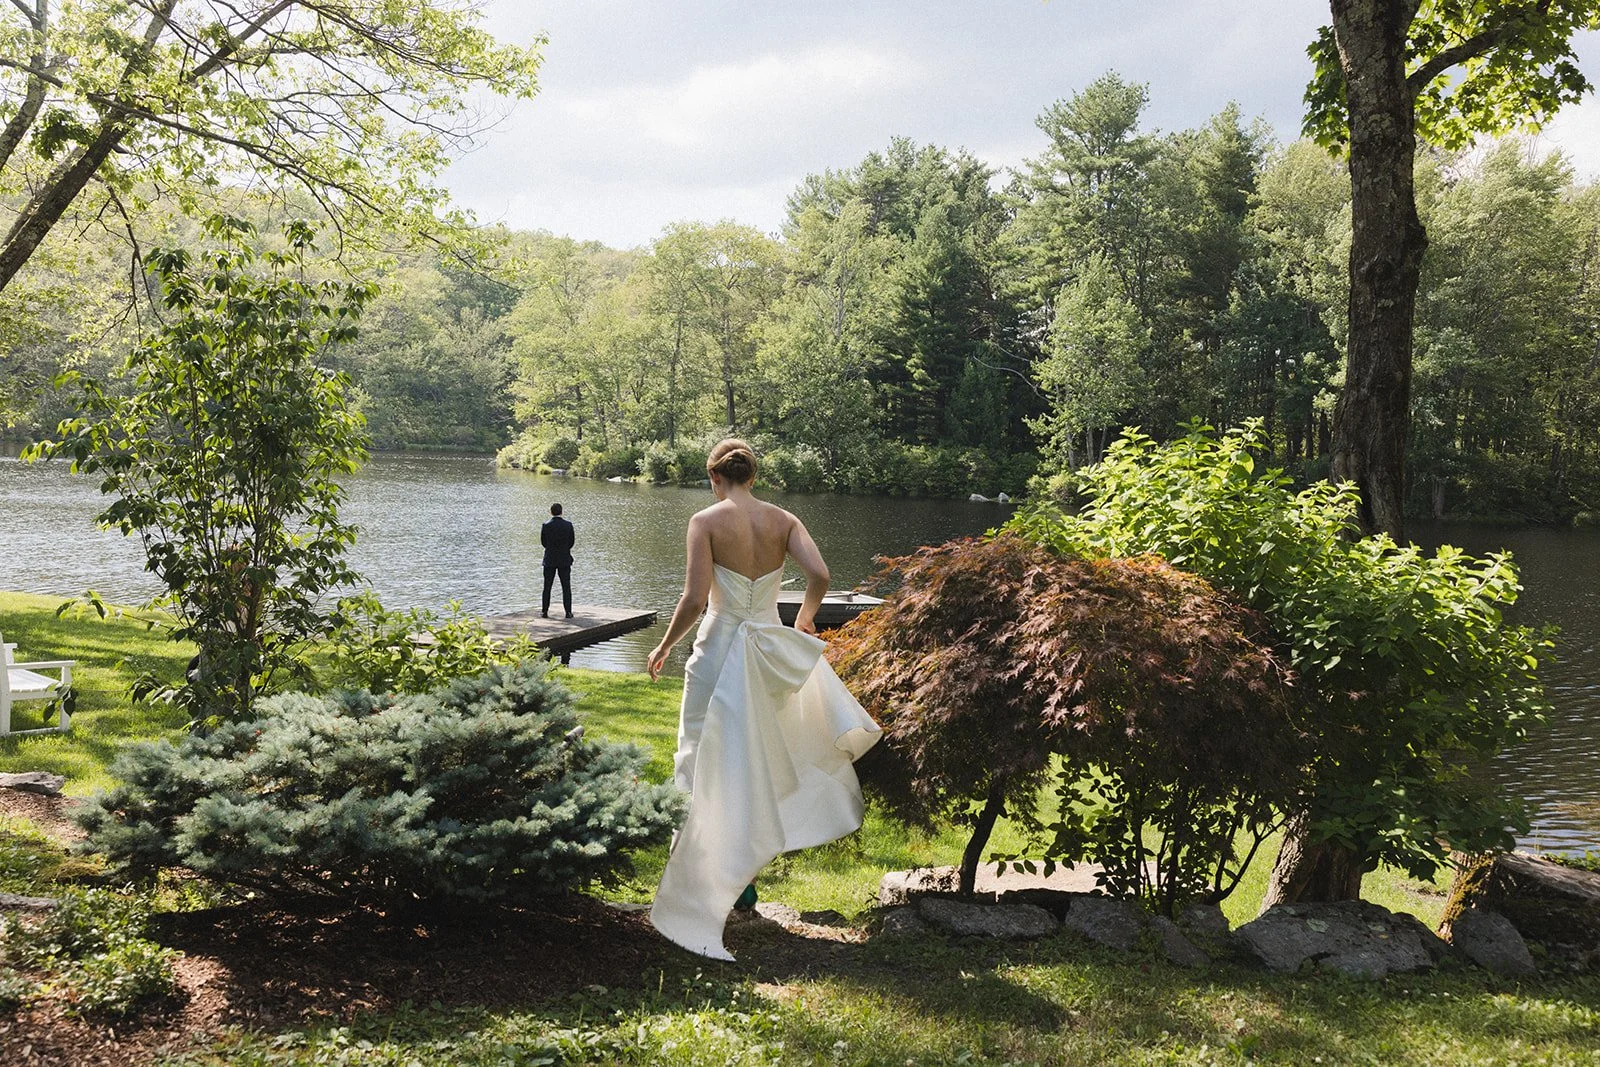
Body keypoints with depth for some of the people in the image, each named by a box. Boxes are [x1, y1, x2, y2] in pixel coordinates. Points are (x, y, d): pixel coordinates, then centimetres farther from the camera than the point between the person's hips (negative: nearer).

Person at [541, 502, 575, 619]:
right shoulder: (568, 525, -7)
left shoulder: (546, 525, -8)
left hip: (549, 560, 0)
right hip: (565, 559, 0)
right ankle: (568, 612, 0)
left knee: (547, 586, 9)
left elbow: (543, 542, 1)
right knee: (566, 586, 4)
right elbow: (572, 542, 0)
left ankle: (544, 612, 9)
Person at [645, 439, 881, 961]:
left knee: (709, 766, 7)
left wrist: (663, 647, -4)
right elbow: (820, 575, -11)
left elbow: (694, 599, -18)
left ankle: (707, 884, 11)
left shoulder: (706, 521, -11)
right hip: (769, 650, 4)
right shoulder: (783, 520, -1)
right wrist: (805, 617, 10)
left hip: (720, 651, -4)